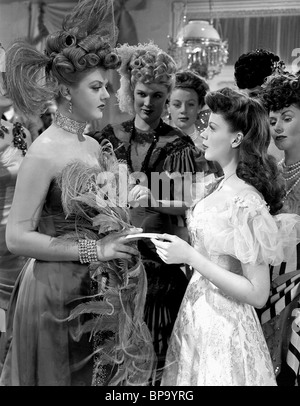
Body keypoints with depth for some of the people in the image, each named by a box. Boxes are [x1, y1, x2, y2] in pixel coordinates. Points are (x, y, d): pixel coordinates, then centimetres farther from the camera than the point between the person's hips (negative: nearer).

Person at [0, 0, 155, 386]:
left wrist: (119, 219, -2)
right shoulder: (44, 151, -16)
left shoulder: (94, 147, 5)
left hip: (100, 293, 7)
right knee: (61, 375, 10)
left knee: (99, 376, 18)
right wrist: (91, 250, -18)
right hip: (58, 293, -7)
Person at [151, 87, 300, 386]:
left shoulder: (246, 204, -23)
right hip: (197, 312, 8)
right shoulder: (221, 186, 1)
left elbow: (258, 294, -23)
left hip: (223, 324, -8)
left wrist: (189, 256, -25)